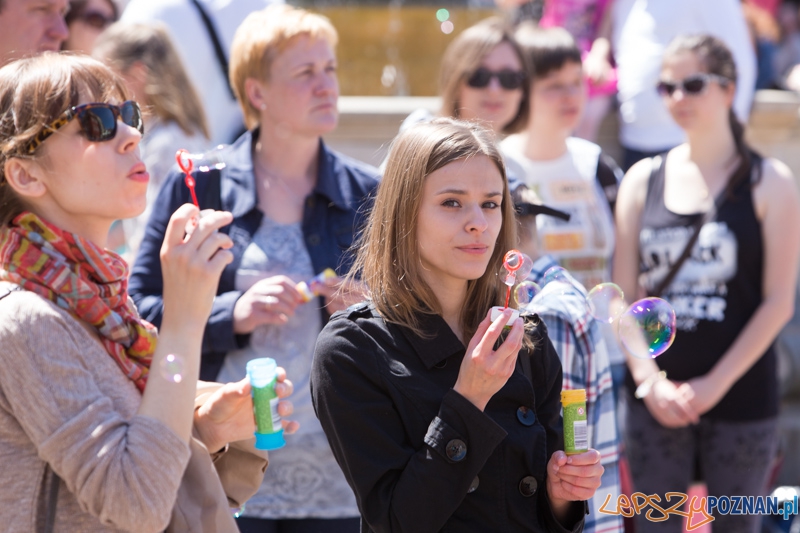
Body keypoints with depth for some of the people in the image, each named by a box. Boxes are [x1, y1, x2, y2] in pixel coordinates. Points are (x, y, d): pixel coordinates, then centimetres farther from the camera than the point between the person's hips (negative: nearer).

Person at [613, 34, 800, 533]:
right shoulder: (643, 178, 7)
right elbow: (625, 294, 5)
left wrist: (715, 384, -12)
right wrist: (650, 380, -7)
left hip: (741, 396, -2)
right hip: (656, 396, 2)